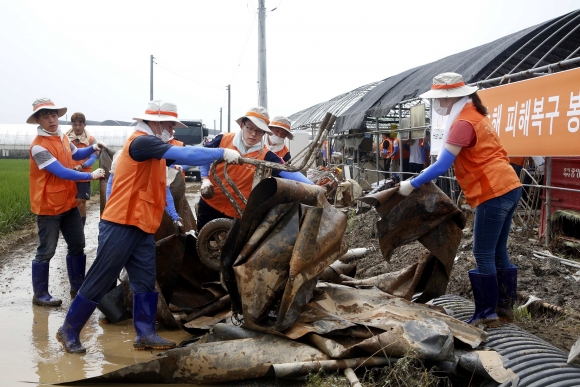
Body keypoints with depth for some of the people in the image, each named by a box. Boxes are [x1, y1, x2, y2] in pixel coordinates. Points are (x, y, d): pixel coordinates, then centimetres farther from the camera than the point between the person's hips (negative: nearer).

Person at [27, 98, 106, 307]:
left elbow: (75, 154, 24)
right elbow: (63, 172, -24)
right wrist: (91, 175, -20)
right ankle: (40, 294, 15)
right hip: (48, 206, -8)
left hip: (69, 203, 8)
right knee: (46, 251, 1)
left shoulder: (62, 137, 6)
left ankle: (77, 287, 27)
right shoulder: (39, 147, -21)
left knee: (77, 245, 14)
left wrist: (92, 148, 6)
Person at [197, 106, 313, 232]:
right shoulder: (223, 140, -10)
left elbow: (287, 171, -26)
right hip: (210, 203, 1)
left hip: (236, 213, -1)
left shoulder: (265, 156, -15)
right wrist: (205, 180, -7)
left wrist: (312, 187, -39)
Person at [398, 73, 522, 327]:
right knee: (498, 252, 15)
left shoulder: (463, 123, -15)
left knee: (484, 256, -2)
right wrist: (431, 169, 15)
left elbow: (442, 166, -18)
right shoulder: (474, 114, 17)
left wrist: (412, 185, -10)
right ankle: (505, 307, 23)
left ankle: (487, 314, 5)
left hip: (494, 193, -10)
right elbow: (460, 159, 23)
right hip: (507, 188, 10)